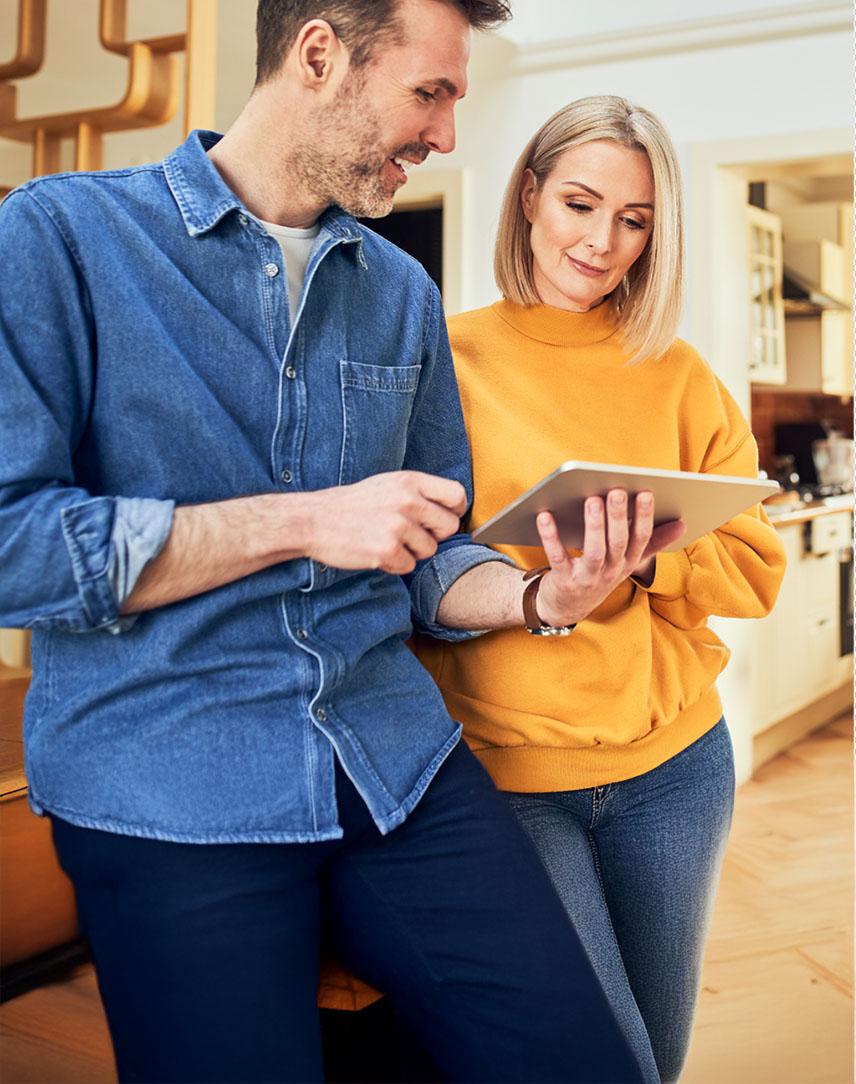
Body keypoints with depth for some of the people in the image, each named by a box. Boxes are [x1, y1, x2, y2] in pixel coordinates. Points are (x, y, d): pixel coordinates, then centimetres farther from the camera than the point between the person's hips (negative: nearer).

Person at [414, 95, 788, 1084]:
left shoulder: (679, 378, 5)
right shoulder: (448, 357, -3)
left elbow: (755, 568, 2)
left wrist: (642, 559, -16)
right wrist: (535, 599, -20)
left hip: (669, 759, 4)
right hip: (500, 769, -3)